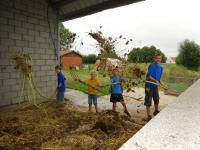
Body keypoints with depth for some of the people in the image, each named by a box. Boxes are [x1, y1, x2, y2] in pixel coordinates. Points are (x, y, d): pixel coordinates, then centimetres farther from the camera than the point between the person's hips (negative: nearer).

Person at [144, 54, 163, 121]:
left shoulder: (160, 67, 8)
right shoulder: (152, 66, -16)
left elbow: (159, 78, 16)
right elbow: (148, 76, -24)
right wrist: (155, 81, -31)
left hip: (155, 86, 8)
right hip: (149, 86, -8)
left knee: (157, 99, 23)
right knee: (148, 102, 0)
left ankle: (156, 111, 48)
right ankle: (149, 116, 14)